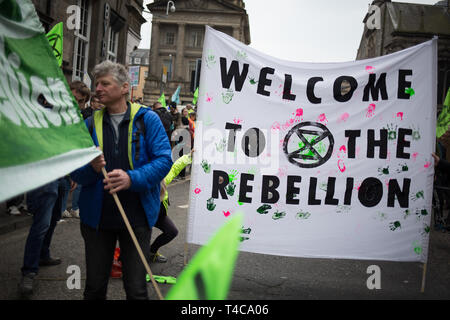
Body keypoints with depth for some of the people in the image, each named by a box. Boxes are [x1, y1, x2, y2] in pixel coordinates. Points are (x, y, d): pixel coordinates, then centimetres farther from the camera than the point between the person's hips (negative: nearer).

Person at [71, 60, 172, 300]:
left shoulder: (147, 119, -3)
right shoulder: (90, 124, 6)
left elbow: (164, 160, -10)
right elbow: (75, 172, 4)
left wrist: (132, 178, -25)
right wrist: (91, 168, -19)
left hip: (137, 216, -3)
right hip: (97, 217, 3)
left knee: (136, 289, 7)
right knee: (94, 287, 17)